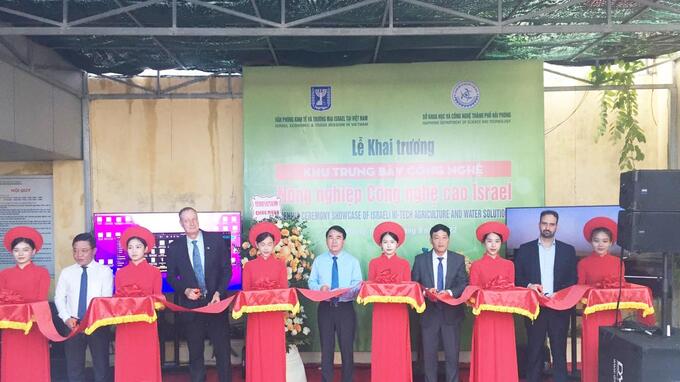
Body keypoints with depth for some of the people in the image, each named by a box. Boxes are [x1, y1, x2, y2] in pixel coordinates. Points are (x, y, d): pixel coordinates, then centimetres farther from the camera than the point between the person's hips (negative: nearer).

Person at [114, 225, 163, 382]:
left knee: (147, 364, -1)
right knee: (126, 365, 2)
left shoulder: (154, 272, 3)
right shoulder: (120, 273, 9)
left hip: (146, 324, -2)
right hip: (125, 325, 2)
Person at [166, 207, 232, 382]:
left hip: (216, 301, 0)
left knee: (223, 349, 2)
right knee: (195, 352, 8)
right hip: (190, 305, 1)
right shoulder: (175, 247, 3)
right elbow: (171, 277, 8)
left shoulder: (216, 240, 1)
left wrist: (219, 292, -10)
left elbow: (226, 269, 2)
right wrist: (185, 290, -10)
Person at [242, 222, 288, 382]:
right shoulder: (249, 266, 6)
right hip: (255, 315, 0)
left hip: (275, 315, 0)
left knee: (275, 352, 0)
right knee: (257, 353, 0)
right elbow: (245, 292, 6)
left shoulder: (280, 264, 5)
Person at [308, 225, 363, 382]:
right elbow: (311, 282, 6)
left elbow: (358, 284, -3)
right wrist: (320, 287, -15)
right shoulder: (318, 260, 7)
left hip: (346, 308, -1)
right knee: (326, 348, 8)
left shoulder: (352, 261, 4)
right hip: (325, 308, 1)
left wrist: (349, 291, -24)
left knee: (347, 348, 4)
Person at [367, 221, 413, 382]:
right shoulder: (374, 263, 7)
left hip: (399, 312, 0)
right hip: (380, 311, 0)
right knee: (381, 349, -1)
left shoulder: (404, 263, 7)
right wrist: (379, 283, -16)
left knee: (398, 349, 0)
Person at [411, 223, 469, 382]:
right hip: (429, 312, 0)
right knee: (429, 354, 8)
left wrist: (450, 292, -19)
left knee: (452, 354, 5)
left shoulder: (459, 259, 2)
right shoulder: (420, 260, 1)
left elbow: (464, 284, -1)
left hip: (451, 312, 0)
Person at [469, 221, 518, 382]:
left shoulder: (509, 265, 10)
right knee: (485, 358, -2)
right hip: (485, 317, -2)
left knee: (504, 357, 2)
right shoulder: (476, 266, 2)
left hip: (504, 317, 2)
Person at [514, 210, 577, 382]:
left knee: (559, 351, 3)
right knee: (534, 352, 5)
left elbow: (573, 281, 5)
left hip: (559, 308, 0)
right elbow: (517, 279, 4)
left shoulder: (568, 250, 7)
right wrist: (529, 286, -15)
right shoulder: (525, 250, 5)